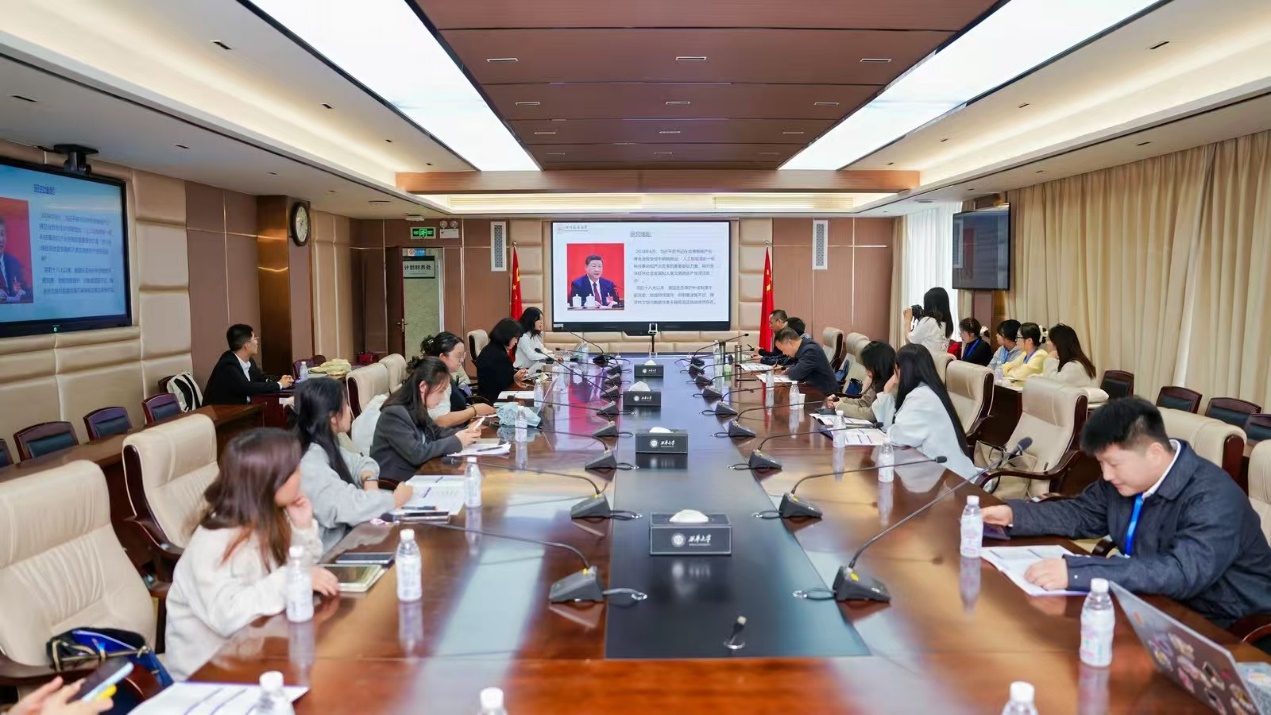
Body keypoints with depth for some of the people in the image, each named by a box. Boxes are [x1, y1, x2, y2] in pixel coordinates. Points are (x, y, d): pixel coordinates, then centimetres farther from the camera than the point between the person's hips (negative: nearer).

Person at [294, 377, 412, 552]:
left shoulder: (326, 446, 4)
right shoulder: (309, 464, -24)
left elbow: (361, 462, 18)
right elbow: (350, 506, -33)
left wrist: (369, 480, -5)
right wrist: (395, 499, -18)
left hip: (345, 535, 8)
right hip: (328, 553, -8)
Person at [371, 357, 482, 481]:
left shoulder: (417, 410, 4)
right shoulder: (394, 414, -21)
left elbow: (437, 431, 20)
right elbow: (416, 454, -27)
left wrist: (465, 433, 1)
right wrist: (456, 441, -19)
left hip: (416, 473, 8)